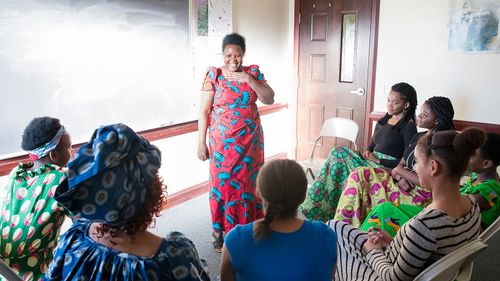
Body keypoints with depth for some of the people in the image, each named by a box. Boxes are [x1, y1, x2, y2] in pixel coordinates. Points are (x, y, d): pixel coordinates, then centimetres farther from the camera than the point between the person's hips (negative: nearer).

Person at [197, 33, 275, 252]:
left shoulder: (253, 72, 1)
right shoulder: (213, 75, -6)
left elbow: (269, 99, -8)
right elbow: (204, 111, -6)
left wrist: (248, 80, -19)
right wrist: (201, 143, -8)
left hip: (250, 142, 2)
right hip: (223, 143, -2)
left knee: (248, 183, 10)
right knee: (222, 184, 5)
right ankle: (220, 232, 20)